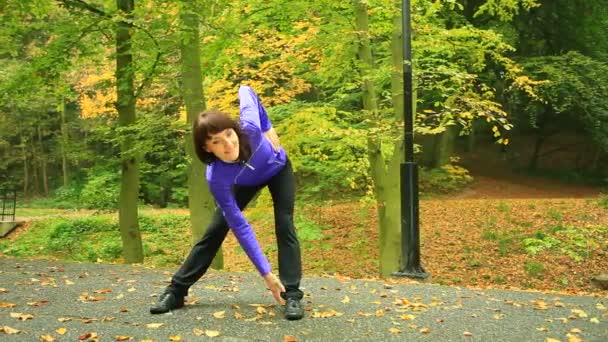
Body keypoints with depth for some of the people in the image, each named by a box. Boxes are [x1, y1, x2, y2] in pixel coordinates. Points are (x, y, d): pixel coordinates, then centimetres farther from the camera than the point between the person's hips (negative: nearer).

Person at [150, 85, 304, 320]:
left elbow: (245, 91, -20)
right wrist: (265, 272, -37)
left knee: (284, 226, -14)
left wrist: (267, 126, -17)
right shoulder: (216, 177, -40)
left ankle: (292, 295, -9)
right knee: (216, 230, -3)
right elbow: (240, 226, -36)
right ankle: (176, 291, 7)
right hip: (246, 181, 0)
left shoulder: (250, 127, -43)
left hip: (278, 169, 1)